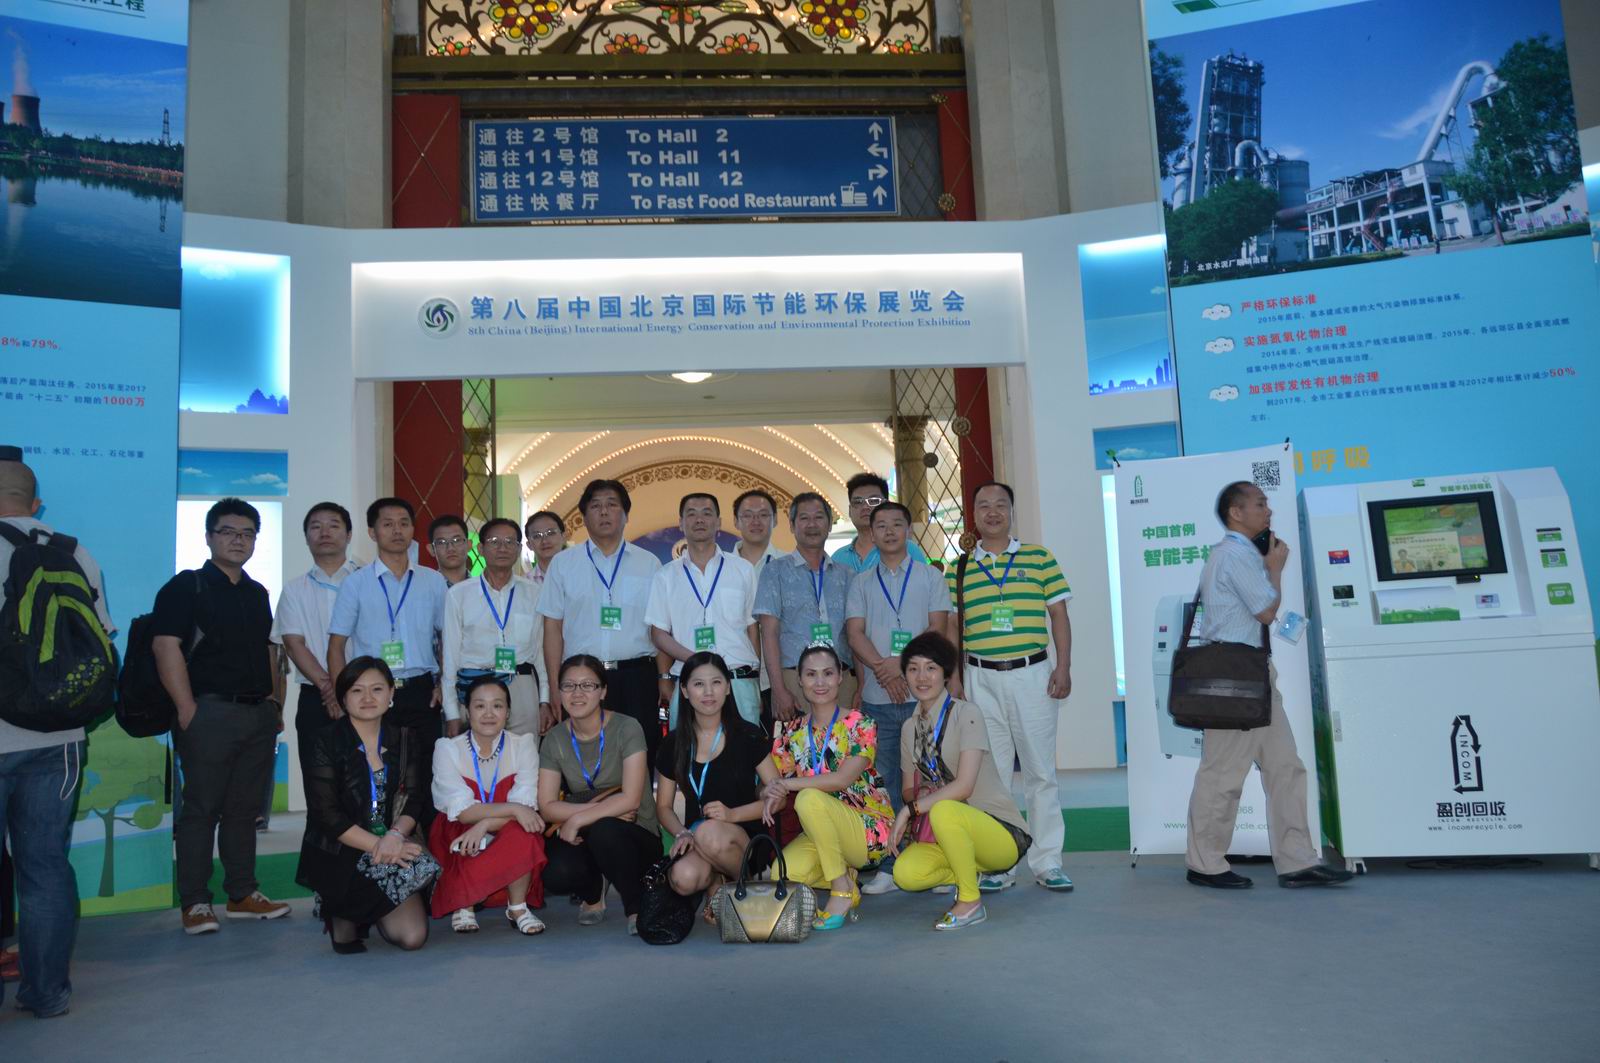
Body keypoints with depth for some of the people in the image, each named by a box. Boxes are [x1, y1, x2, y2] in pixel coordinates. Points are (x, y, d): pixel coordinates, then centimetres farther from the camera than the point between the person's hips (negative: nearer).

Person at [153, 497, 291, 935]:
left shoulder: (258, 594, 17)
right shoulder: (186, 587, -2)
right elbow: (166, 647, -10)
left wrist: (274, 703, 12)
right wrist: (187, 709, -17)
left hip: (260, 714, 6)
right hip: (210, 712, -6)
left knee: (244, 808, 11)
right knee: (201, 808, -2)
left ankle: (243, 894, 19)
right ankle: (195, 903, 6)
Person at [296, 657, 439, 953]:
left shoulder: (406, 740, 9)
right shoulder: (325, 743, -3)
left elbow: (413, 801, 2)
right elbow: (327, 815, -11)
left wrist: (395, 835, -20)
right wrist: (376, 845, -20)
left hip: (391, 849, 3)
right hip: (336, 856, -3)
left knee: (413, 937, -15)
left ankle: (359, 910, 16)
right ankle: (341, 916, 3)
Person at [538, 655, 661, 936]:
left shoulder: (626, 728, -11)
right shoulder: (555, 738, 1)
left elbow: (631, 799, -19)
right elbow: (547, 807, -4)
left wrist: (577, 819, -21)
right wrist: (599, 806, -17)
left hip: (636, 837, -3)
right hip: (583, 838, 3)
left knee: (603, 829, -37)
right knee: (556, 876, -30)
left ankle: (637, 908, -12)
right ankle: (593, 893, 8)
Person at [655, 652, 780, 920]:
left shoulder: (748, 737, -1)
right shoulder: (674, 745, 8)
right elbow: (663, 806, 13)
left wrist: (732, 814, -17)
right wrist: (681, 833, -9)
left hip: (746, 836, -1)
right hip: (696, 840, 1)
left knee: (709, 833, -37)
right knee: (683, 878, -34)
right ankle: (716, 879, 2)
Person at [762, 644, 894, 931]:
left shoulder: (860, 724, -7)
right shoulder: (792, 732, 6)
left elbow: (843, 779, -21)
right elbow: (774, 784, 4)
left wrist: (788, 784, -22)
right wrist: (770, 797, -20)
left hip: (870, 828, -4)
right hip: (819, 832, 5)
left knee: (809, 799, -32)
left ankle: (842, 890, -15)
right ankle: (844, 876, 7)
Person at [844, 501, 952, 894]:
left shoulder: (930, 577, 9)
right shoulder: (861, 583, 13)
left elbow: (937, 628, 0)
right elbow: (855, 633, 3)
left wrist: (900, 663, -12)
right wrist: (883, 670, -12)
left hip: (922, 693, -1)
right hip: (877, 698, 2)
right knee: (884, 781, 4)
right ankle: (888, 865, 10)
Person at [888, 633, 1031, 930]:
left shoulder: (966, 714, -12)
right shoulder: (910, 728, 9)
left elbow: (964, 786, -20)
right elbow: (908, 789, 11)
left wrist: (910, 809, -20)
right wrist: (922, 794, -12)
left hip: (1002, 832, -6)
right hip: (954, 831, 6)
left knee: (944, 811, -36)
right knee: (905, 874, -22)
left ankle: (970, 901, -14)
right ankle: (976, 872, 7)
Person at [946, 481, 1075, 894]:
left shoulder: (1039, 557, 5)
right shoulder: (958, 569, 8)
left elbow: (1059, 615, 5)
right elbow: (952, 628, 9)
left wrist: (1063, 667, -3)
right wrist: (953, 677, 2)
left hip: (1032, 674, -1)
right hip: (981, 678, 1)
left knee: (1040, 771, 2)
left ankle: (1047, 862, 13)